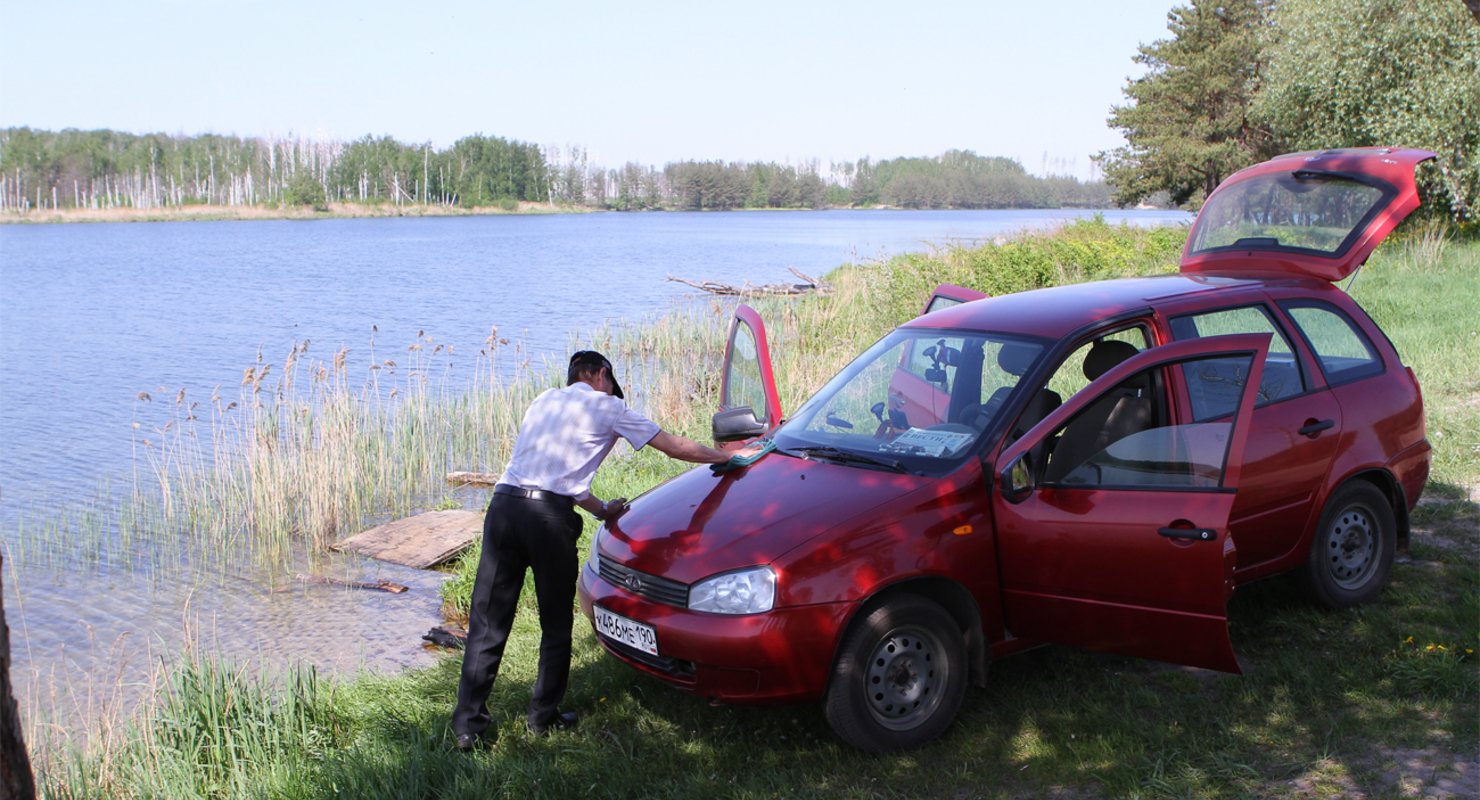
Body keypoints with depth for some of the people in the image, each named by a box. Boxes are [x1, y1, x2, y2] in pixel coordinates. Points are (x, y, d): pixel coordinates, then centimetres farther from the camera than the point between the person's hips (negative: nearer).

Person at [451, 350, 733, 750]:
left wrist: (602, 509, 36)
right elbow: (675, 447, 16)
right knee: (556, 626, 13)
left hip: (504, 504, 5)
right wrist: (726, 457, 30)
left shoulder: (545, 399, 27)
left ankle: (468, 724, 7)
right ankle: (544, 716, 22)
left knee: (488, 623, 7)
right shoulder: (607, 406, 11)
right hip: (550, 517, -5)